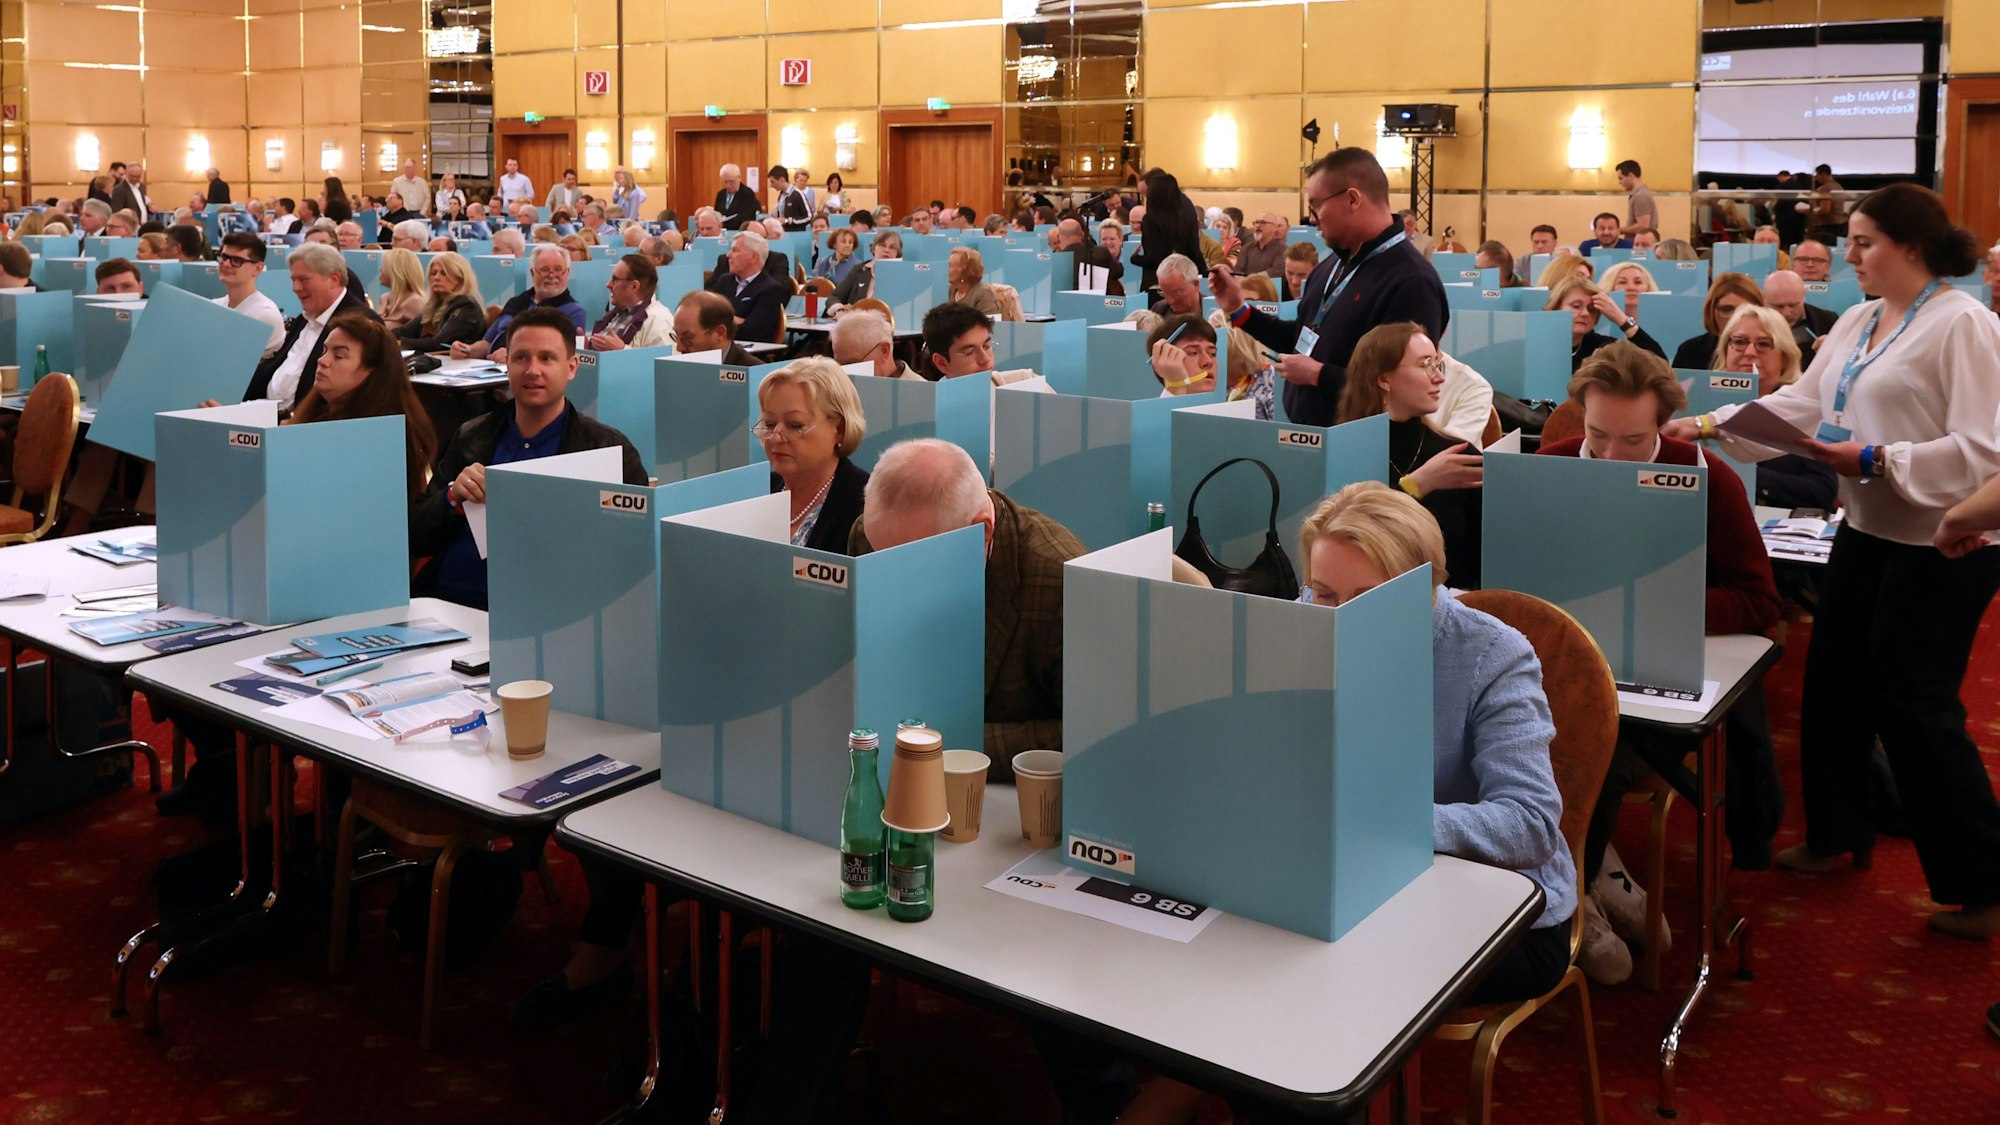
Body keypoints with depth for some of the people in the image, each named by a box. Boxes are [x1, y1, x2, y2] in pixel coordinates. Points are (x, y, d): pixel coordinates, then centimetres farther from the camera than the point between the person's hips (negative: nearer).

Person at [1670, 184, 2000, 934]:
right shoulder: (1858, 321, 9)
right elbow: (1801, 404, 8)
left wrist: (1877, 460, -22)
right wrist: (1714, 424, -2)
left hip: (1939, 545, -8)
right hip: (1867, 532, 9)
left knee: (1913, 705, -3)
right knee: (1833, 683, 15)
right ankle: (1836, 834, 34)